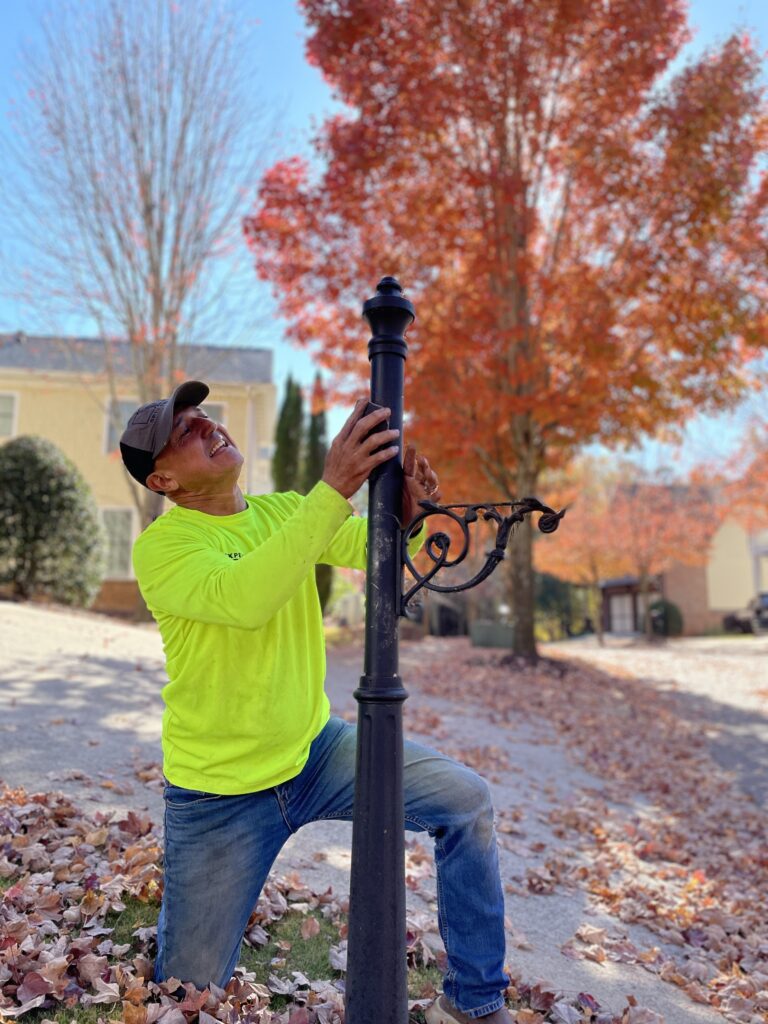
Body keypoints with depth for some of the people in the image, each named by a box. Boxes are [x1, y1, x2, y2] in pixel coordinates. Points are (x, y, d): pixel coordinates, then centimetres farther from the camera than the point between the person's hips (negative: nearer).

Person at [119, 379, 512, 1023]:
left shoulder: (284, 511, 2)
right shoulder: (161, 546, -17)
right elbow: (245, 600, -37)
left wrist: (409, 508, -28)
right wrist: (332, 490, -42)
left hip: (315, 750, 5)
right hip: (221, 792, -4)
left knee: (468, 801, -8)